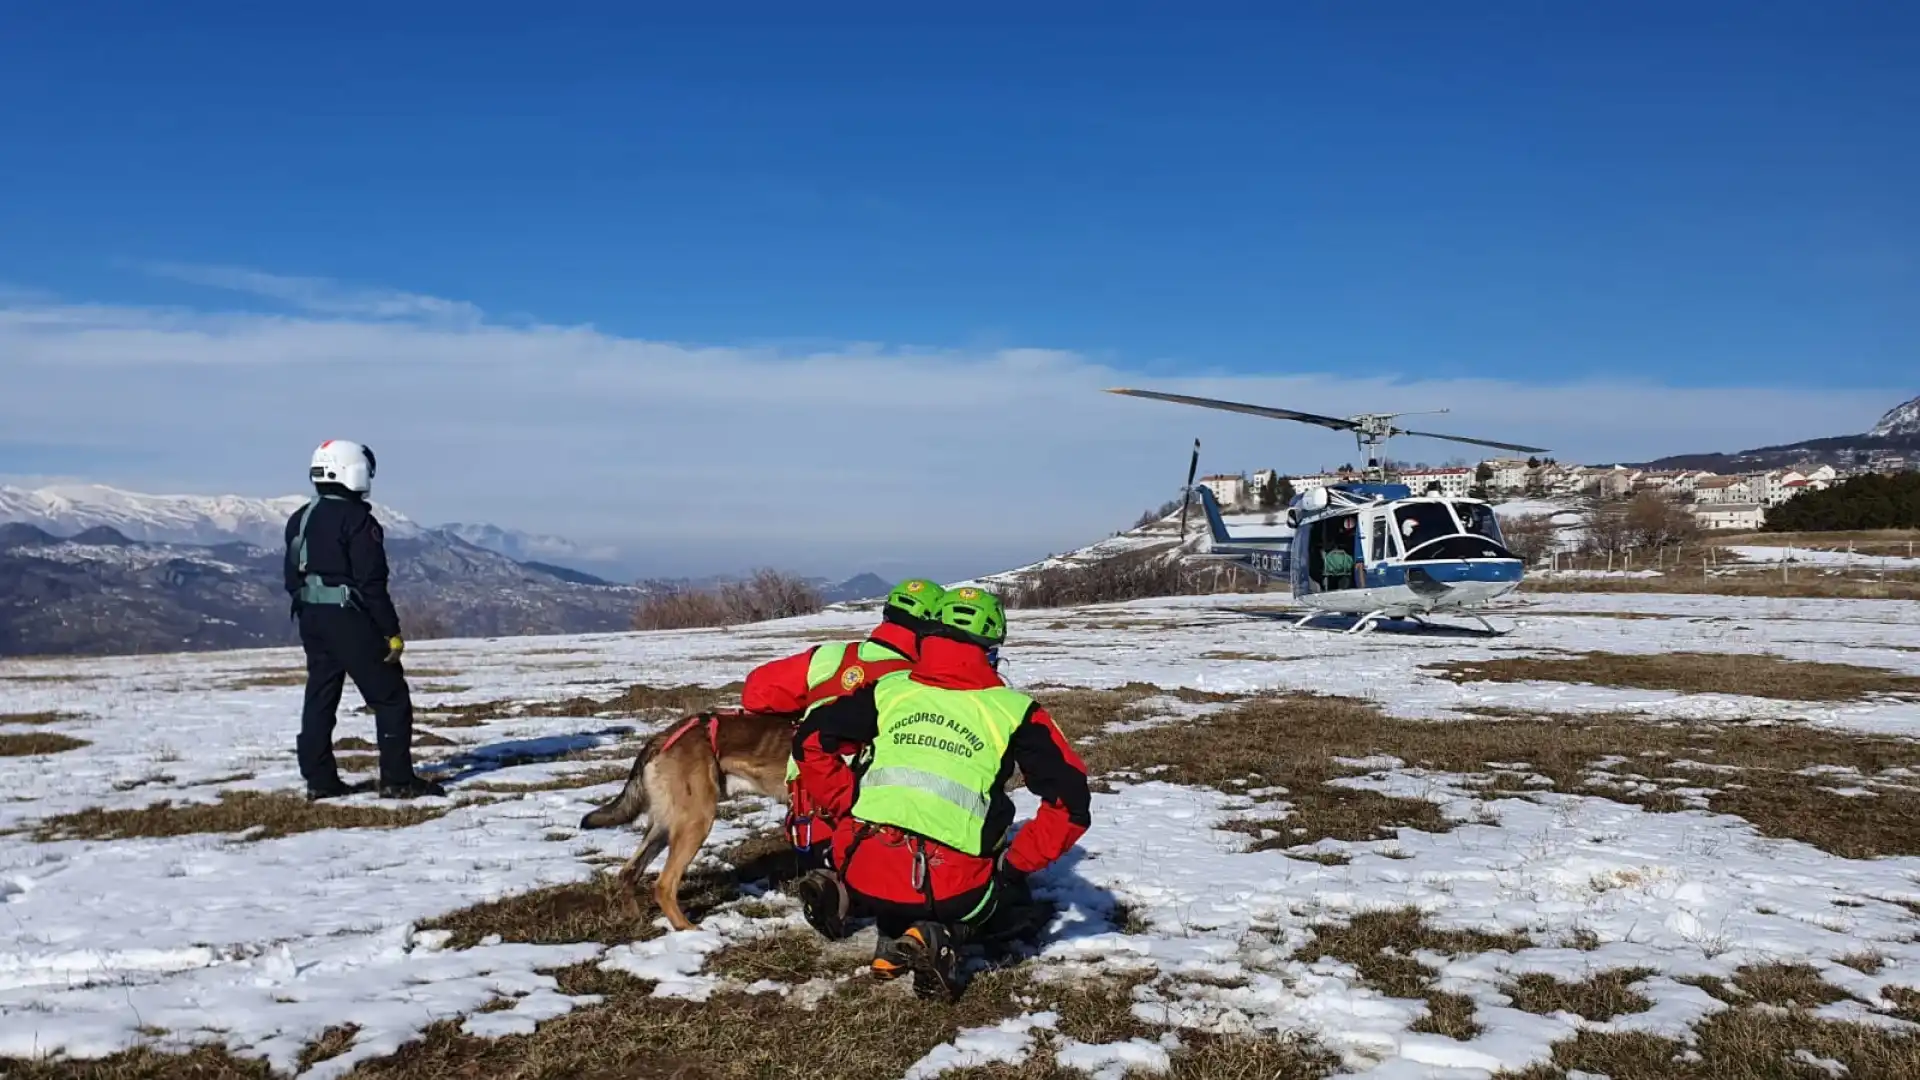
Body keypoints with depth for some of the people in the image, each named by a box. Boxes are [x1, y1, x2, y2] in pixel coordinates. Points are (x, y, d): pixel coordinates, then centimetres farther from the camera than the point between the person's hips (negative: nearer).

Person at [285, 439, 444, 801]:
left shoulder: (299, 520, 11)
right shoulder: (357, 519, -15)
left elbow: (293, 578, 15)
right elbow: (372, 583, -18)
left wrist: (308, 616, 22)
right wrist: (392, 632, -14)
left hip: (311, 620, 8)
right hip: (350, 621, -8)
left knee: (320, 699, 14)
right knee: (391, 698, -1)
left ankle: (319, 779, 16)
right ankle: (398, 780, -1)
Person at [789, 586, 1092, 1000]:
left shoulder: (888, 688, 10)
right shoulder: (1012, 709, 2)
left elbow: (810, 742, 12)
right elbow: (1069, 800, -3)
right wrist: (1016, 863, 7)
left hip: (865, 871, 3)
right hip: (949, 887, -2)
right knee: (1016, 904, 31)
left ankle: (846, 895, 3)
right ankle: (940, 933, -3)